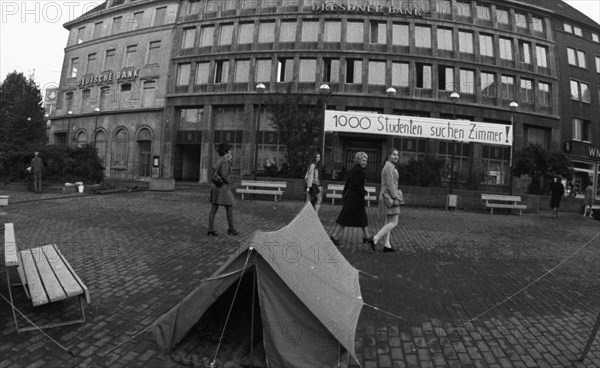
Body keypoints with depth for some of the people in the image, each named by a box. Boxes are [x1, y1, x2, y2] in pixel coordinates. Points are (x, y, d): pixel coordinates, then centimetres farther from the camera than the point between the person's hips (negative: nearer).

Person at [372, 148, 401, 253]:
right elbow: (390, 184, -21)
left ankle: (386, 245, 15)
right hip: (390, 198, -10)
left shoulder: (387, 167, 18)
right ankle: (375, 239, -9)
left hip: (385, 197, 10)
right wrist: (396, 198, -21)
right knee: (394, 223, -6)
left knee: (388, 222, 11)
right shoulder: (389, 167, -14)